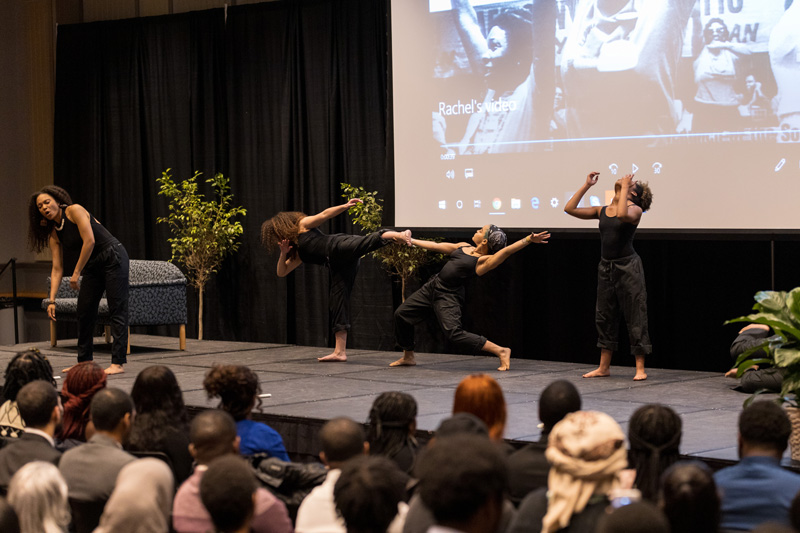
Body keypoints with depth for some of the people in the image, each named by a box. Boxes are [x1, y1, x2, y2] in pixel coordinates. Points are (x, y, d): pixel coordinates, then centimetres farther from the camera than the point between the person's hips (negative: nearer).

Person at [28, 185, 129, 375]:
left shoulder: (74, 210, -13)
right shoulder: (53, 233, 7)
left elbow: (89, 241, -22)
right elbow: (57, 268, 4)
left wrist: (76, 273, -19)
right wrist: (52, 300, -4)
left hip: (113, 258, -8)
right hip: (93, 266, 8)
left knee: (117, 309, -10)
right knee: (84, 311, 8)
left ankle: (118, 363, -14)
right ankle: (84, 361, 18)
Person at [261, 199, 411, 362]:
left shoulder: (303, 225, 15)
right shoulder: (298, 253, 33)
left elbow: (325, 214, 3)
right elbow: (282, 272, 33)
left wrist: (345, 206, -13)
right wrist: (283, 254, 15)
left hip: (339, 246, -7)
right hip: (337, 266, 7)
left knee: (368, 242, -37)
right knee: (337, 301, 2)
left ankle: (398, 235, -56)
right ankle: (340, 352, 0)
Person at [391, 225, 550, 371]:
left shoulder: (484, 261, -11)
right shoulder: (463, 247, 11)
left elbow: (506, 251, -23)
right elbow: (435, 246, 20)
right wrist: (412, 241, 25)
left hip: (448, 296, -8)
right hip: (432, 287, 8)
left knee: (453, 333, -23)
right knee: (401, 314, 13)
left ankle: (500, 351, -14)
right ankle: (408, 357, 32)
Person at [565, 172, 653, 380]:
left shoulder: (635, 210, -5)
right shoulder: (602, 211, 10)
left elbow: (622, 214, -29)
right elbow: (570, 209, 7)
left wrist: (624, 188, -17)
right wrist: (587, 185, 6)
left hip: (628, 267, -6)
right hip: (606, 267, 6)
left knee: (635, 317, -3)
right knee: (605, 316, 10)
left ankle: (640, 369, 0)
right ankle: (604, 367, 19)